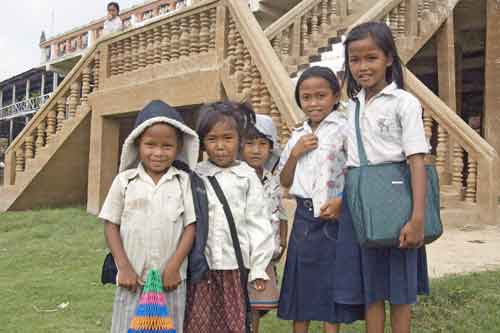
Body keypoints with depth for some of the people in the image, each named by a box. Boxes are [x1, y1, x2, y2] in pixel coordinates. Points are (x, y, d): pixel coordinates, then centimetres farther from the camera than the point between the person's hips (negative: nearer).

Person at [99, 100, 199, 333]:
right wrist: (124, 267, -6)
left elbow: (191, 226, -3)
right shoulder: (125, 180, -2)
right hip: (133, 278, 0)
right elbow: (111, 225, 1)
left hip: (171, 279, 0)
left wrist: (174, 266, -10)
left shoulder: (184, 181, -2)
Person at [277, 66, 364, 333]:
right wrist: (295, 153, -2)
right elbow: (285, 182, 12)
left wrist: (342, 200, -21)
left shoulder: (345, 128, -5)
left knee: (330, 283, 2)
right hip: (304, 217, 5)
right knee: (301, 283, 10)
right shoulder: (298, 135, 12)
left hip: (334, 216, -5)